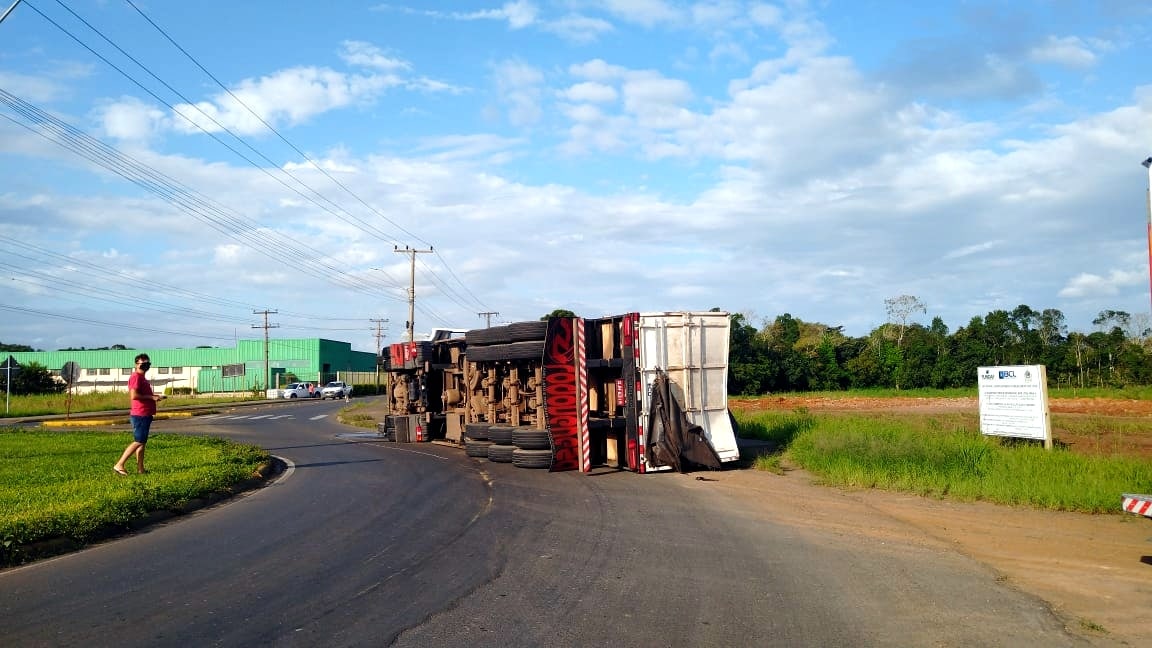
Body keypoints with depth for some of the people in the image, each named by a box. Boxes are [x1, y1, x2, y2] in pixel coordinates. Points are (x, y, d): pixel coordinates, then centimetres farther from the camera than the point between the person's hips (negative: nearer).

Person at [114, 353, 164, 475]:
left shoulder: (142, 378, 19)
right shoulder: (136, 377, -14)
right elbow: (134, 396, -25)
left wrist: (155, 395, 15)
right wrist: (151, 397, -19)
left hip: (145, 415, 10)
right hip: (140, 415, -10)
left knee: (142, 442, 11)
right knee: (138, 442, -9)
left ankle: (140, 469, 15)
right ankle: (119, 465, -6)